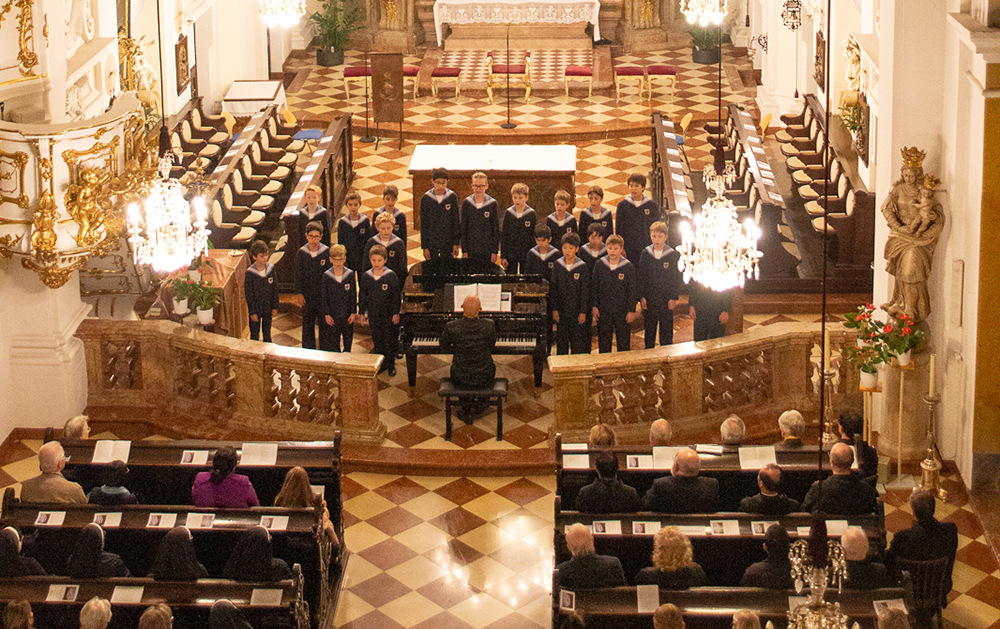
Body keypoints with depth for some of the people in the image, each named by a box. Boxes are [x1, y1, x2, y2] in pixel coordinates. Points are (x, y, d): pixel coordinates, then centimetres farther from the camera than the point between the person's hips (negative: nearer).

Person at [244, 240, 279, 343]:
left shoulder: (270, 268, -7)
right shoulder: (250, 273, -18)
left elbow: (274, 288, 3)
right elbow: (248, 294, -13)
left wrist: (275, 306, 3)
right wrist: (252, 312, -12)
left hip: (267, 307, 3)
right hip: (255, 308, -3)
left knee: (267, 333, 17)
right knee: (255, 334, 9)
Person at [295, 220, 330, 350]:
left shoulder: (326, 252, -7)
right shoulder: (301, 253, -4)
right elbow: (298, 274, 2)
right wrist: (300, 293, -1)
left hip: (323, 293, -1)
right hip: (307, 294, 1)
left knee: (324, 323, 5)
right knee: (307, 323, 10)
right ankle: (308, 350, 23)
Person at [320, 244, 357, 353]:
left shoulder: (350, 274, -6)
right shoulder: (326, 276, -7)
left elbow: (353, 295, -1)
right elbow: (324, 297, -2)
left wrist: (353, 312, -4)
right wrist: (326, 314, -6)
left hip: (347, 315, 0)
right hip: (332, 315, 0)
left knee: (348, 340, 12)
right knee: (332, 341, 5)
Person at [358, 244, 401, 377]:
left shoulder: (391, 276, -11)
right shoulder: (366, 276, -1)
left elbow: (396, 296, -7)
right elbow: (362, 296, 8)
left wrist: (396, 313, -9)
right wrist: (362, 312, 7)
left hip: (389, 315, -3)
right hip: (373, 314, 3)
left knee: (390, 341, 4)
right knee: (377, 340, 12)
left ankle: (391, 365, 18)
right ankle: (381, 364, 25)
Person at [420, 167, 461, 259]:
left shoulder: (452, 197, -1)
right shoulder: (425, 199, -2)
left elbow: (456, 222, 2)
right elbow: (423, 225, 0)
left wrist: (456, 244, -2)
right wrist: (425, 247, -3)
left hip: (448, 244, 0)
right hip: (431, 244, 0)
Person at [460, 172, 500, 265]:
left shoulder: (492, 204, -1)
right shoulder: (466, 203, 3)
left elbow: (496, 229, 1)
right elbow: (463, 228, 6)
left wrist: (495, 252, -3)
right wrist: (464, 251, 1)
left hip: (488, 251, -1)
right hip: (471, 250, 1)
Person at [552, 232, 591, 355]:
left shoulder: (582, 267, -6)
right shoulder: (557, 265, 1)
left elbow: (585, 291, -4)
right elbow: (553, 288, 4)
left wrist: (583, 312, -8)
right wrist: (554, 309, 0)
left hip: (577, 311, -2)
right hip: (561, 311, 3)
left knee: (578, 342, -1)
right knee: (561, 341, 8)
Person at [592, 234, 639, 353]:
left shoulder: (628, 266, -4)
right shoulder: (599, 265, 1)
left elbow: (633, 290, -1)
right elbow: (594, 286, 6)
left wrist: (631, 310, -4)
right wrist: (594, 306, 1)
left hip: (622, 312, -1)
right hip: (603, 311, 2)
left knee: (624, 343, 4)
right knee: (603, 343, 9)